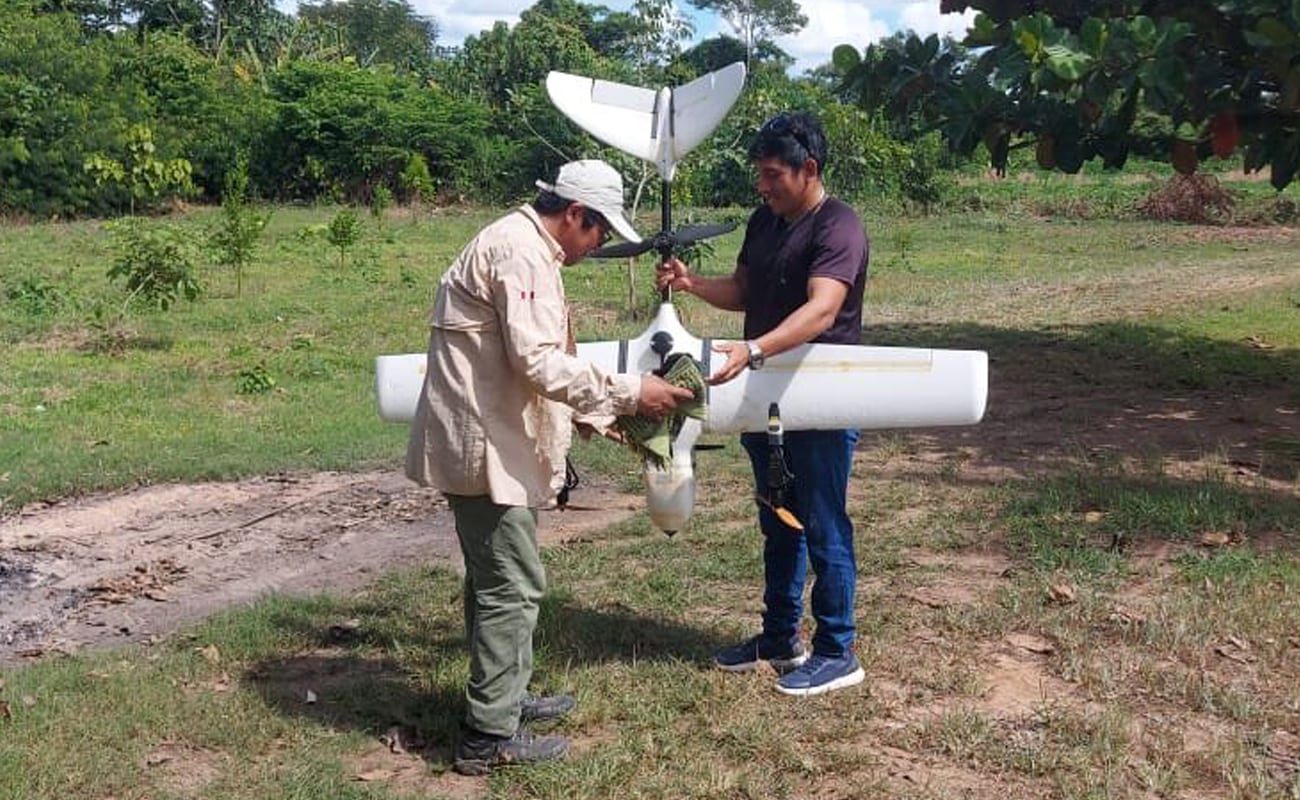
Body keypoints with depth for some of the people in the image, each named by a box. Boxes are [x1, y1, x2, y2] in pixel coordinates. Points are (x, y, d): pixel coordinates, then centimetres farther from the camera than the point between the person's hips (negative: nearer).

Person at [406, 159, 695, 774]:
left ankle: (506, 697, 32)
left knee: (497, 580, 19)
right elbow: (538, 361, -25)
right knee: (511, 586, -5)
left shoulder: (523, 246, 17)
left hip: (487, 441, 11)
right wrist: (629, 392, -20)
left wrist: (589, 412, 20)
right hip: (485, 446, -11)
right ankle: (490, 736, 4)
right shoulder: (519, 251, -17)